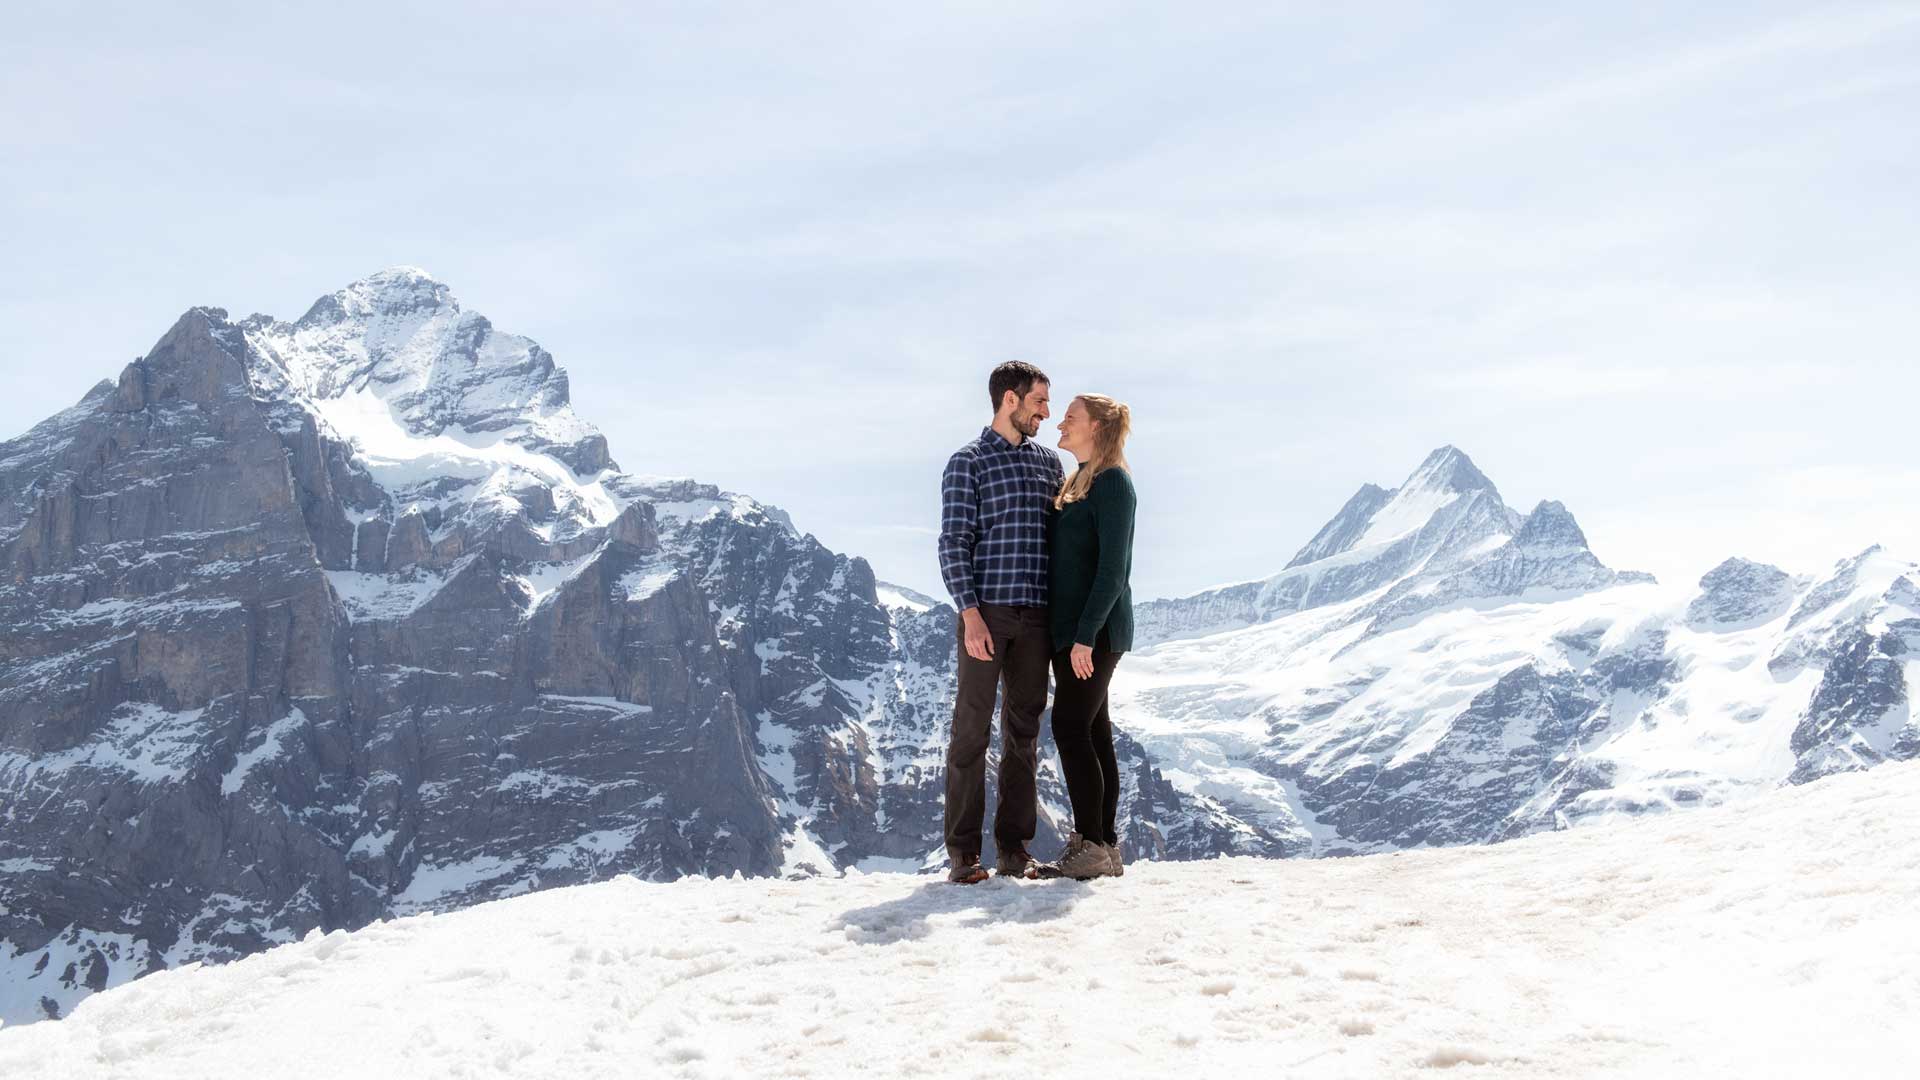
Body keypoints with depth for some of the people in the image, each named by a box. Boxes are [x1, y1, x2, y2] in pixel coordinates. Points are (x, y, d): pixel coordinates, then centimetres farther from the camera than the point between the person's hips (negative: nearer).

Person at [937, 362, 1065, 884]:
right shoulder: (967, 463, -2)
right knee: (972, 725, -4)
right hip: (986, 612, -5)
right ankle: (963, 850, 1)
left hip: (1036, 616, 5)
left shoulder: (1049, 463, 15)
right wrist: (970, 615, -18)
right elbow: (954, 544, -8)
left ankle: (1014, 848, 11)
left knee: (1024, 728, 6)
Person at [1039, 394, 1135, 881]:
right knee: (1093, 732, 7)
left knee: (1070, 728, -11)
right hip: (1071, 626, 9)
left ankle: (1093, 846, -8)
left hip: (1095, 627, -9)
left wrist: (1086, 635, -21)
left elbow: (1113, 566, -17)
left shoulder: (1112, 481, -11)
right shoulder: (1077, 481, 17)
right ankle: (1104, 846, 9)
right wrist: (1072, 634, 16)